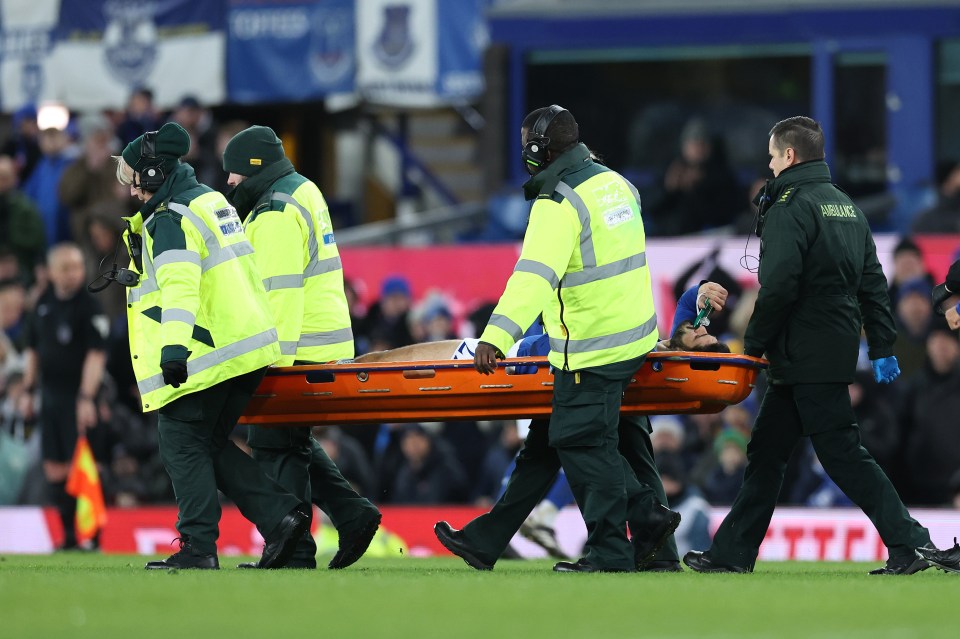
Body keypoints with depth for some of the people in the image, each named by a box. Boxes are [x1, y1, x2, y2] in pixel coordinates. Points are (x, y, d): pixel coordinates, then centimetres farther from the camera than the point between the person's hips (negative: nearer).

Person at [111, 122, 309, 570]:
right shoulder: (214, 202, 18)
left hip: (204, 355, -9)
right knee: (210, 444, 15)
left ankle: (198, 547, -5)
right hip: (248, 345, 9)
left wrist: (173, 347, -35)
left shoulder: (170, 220, -12)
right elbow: (247, 273, 29)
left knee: (182, 444, -1)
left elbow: (179, 285, -27)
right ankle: (278, 514, 3)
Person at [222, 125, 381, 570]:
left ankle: (294, 552, -4)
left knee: (275, 447, -5)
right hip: (326, 345, 10)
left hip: (296, 350, -10)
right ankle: (352, 514, 12)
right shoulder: (303, 191, 17)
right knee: (291, 442, 19)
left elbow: (281, 291, -22)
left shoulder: (275, 215, -16)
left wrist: (278, 362, -25)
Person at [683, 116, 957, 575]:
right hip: (838, 349, 9)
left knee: (841, 453, -8)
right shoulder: (847, 207, 16)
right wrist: (883, 347, 14)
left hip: (805, 357, -9)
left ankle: (908, 545, -11)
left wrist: (754, 344, -9)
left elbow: (779, 287, -20)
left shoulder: (790, 206, -12)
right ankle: (732, 552, 18)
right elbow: (873, 283, 14)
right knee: (766, 450, 14)